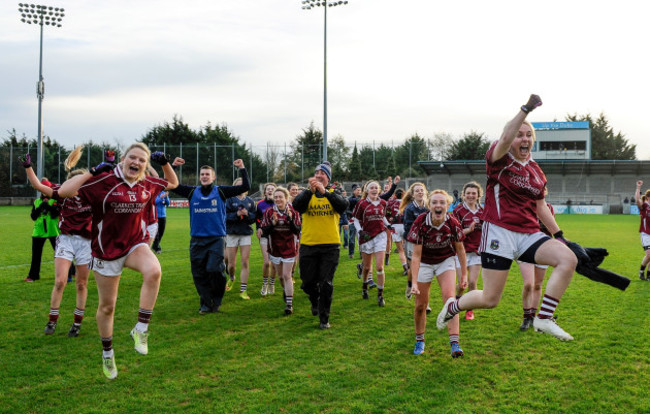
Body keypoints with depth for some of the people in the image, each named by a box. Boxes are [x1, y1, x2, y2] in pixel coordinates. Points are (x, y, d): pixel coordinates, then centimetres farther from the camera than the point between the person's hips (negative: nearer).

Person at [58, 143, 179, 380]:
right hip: (107, 250, -2)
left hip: (135, 245, 3)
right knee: (107, 306, 10)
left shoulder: (147, 185, 0)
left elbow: (172, 183, 19)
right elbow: (64, 191, -22)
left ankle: (141, 330, -19)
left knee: (154, 271, -34)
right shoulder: (104, 181, -15)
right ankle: (107, 354, 35)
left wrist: (164, 163, 2)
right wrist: (92, 171, -22)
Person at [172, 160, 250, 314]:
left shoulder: (221, 191, 4)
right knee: (199, 274, 3)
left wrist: (242, 168, -4)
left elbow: (245, 187, 1)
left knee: (214, 269, -15)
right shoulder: (192, 192, 9)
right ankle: (206, 303, 17)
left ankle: (216, 300, 8)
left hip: (217, 239, -3)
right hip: (197, 240, 3)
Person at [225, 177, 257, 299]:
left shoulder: (250, 201, 7)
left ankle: (243, 290, 1)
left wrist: (247, 214, -13)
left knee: (245, 262, -4)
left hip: (246, 234, 2)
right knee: (231, 264, 4)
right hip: (232, 233, -2)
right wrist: (236, 214, -21)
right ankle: (231, 278, 39)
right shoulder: (230, 200, -2)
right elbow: (224, 216, -8)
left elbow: (255, 217, 5)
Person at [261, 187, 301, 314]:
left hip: (289, 248, -3)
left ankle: (289, 304, -6)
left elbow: (297, 232, -11)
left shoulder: (293, 211, -8)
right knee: (280, 276, 16)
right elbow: (264, 232, -5)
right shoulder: (269, 212, -5)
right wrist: (273, 224, -24)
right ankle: (286, 292, 45)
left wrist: (290, 220, -27)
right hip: (275, 248, 3)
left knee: (287, 275, -9)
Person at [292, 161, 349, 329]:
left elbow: (343, 205, -17)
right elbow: (297, 205, -16)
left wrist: (325, 192, -28)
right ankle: (315, 302, 42)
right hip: (308, 245, 1)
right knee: (308, 282, 10)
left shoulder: (334, 193, 5)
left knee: (326, 284, 0)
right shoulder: (306, 194, 6)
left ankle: (324, 318, 13)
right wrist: (310, 191, -31)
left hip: (330, 246, -1)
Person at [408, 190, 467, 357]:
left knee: (449, 298, -19)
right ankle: (419, 341, 25)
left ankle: (455, 343, -18)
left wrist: (464, 274, -2)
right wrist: (414, 282, -28)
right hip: (424, 263, 0)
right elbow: (416, 255, -22)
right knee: (421, 305, 2)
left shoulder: (452, 223, -21)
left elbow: (460, 249, -5)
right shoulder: (420, 223, -26)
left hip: (446, 261, 0)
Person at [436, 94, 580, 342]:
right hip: (500, 232, -6)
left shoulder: (536, 171, 15)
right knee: (490, 300, -6)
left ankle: (544, 320, -11)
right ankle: (453, 306, 27)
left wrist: (559, 234, 21)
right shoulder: (500, 159, -4)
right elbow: (505, 139, -29)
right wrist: (526, 109, -36)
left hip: (529, 234, 6)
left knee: (569, 259, -18)